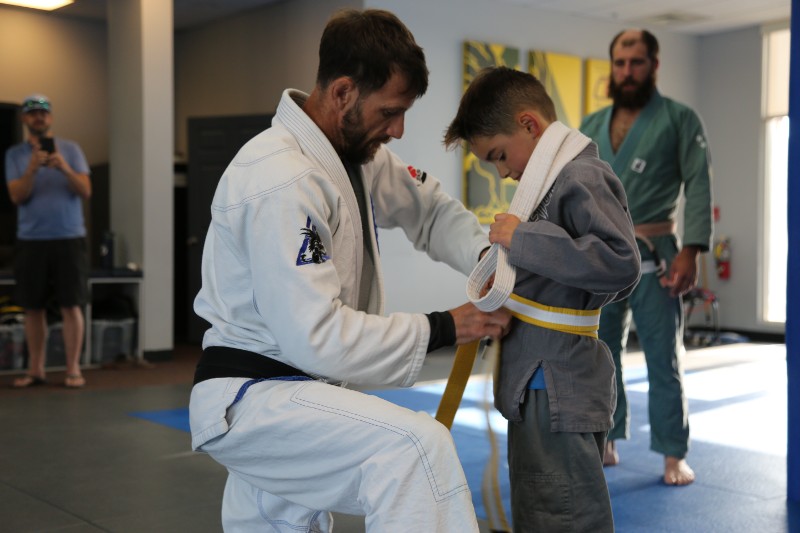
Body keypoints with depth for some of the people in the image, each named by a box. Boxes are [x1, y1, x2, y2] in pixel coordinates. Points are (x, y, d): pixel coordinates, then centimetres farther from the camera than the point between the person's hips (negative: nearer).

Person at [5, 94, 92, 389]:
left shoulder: (70, 149, 5)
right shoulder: (14, 154, 7)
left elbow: (86, 191, -3)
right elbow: (17, 196, -4)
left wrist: (64, 168, -19)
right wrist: (32, 169, -18)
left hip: (69, 237, -1)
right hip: (30, 239, 2)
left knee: (71, 306, -3)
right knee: (33, 307, 5)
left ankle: (73, 370, 2)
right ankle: (35, 370, 14)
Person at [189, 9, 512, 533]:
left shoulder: (360, 154, 4)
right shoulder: (281, 184, -25)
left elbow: (431, 208, 18)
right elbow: (317, 337, -27)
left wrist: (486, 256, -2)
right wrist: (444, 328, -21)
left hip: (295, 388, 10)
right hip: (252, 397, -10)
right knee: (416, 445, -28)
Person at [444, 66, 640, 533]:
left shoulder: (583, 178, -17)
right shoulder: (560, 176, 13)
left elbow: (622, 263, -28)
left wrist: (524, 240, -24)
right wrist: (518, 286, 9)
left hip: (557, 392, -10)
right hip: (542, 385, 11)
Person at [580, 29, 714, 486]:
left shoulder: (680, 120, -1)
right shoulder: (591, 126, 11)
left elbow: (699, 187, -8)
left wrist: (691, 251, -18)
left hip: (652, 256, -4)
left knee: (664, 358, 2)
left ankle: (674, 455, 13)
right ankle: (606, 443, 25)